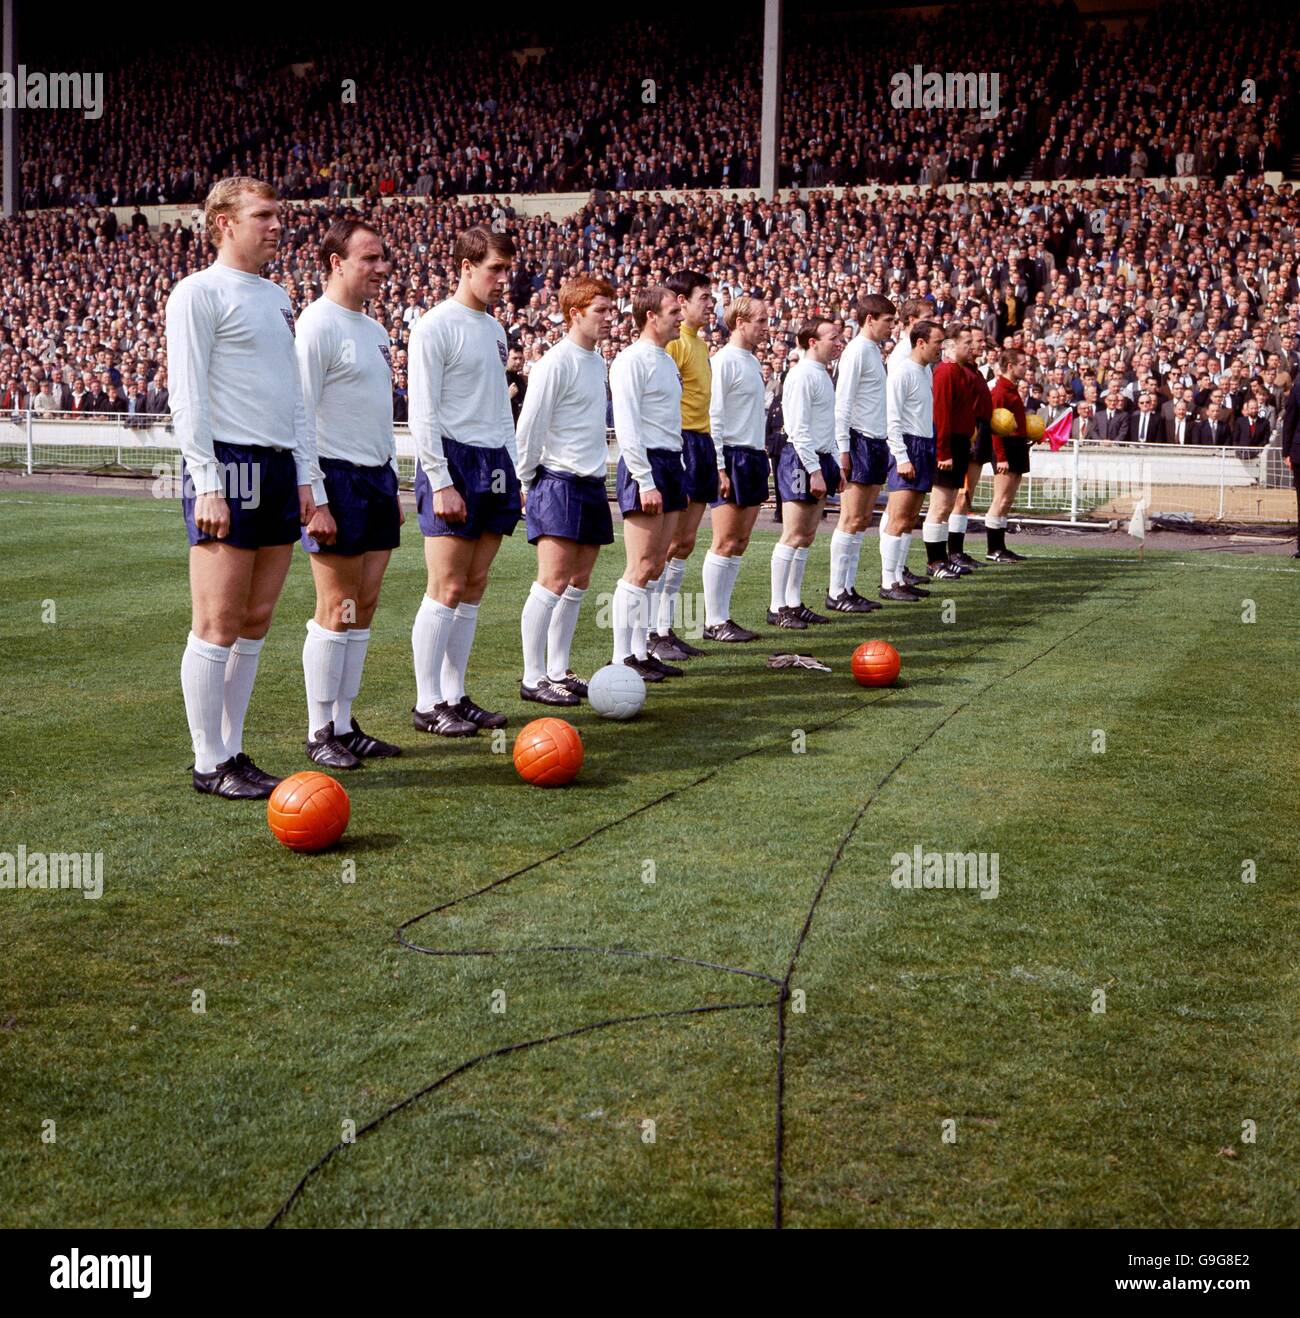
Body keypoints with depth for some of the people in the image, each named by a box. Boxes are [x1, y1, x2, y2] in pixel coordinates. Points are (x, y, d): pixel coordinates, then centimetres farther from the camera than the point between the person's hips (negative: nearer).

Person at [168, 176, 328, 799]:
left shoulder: (277, 298, 20)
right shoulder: (199, 292, -4)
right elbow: (187, 397, -9)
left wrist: (307, 479, 17)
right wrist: (207, 486, -16)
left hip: (280, 469, 8)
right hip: (228, 467, -8)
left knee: (256, 621, 8)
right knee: (219, 624, -5)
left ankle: (232, 749, 16)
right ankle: (209, 764, 2)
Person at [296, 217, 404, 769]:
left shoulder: (373, 329, 17)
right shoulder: (317, 324, -10)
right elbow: (301, 414, -14)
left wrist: (393, 485, 19)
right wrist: (314, 498, -19)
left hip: (377, 478, 8)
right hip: (338, 478, -8)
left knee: (364, 604, 8)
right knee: (337, 608, -5)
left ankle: (344, 724, 15)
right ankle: (320, 732, 4)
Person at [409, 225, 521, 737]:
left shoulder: (494, 329, 17)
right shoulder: (435, 326, -7)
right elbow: (423, 413, -12)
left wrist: (514, 473, 18)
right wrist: (441, 482, -17)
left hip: (494, 464, 8)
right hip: (453, 461, -8)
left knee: (474, 586, 7)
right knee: (447, 588, -8)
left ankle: (455, 697, 13)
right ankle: (428, 705, -2)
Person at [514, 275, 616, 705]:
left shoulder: (598, 361, 14)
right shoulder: (556, 363, -13)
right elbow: (529, 426, -12)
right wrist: (525, 483, -8)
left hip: (591, 484, 9)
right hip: (558, 484, -9)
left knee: (579, 582, 10)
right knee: (553, 581, -11)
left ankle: (558, 671, 18)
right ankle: (533, 679, -7)